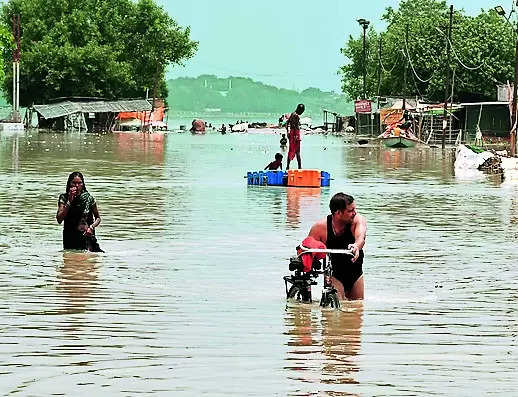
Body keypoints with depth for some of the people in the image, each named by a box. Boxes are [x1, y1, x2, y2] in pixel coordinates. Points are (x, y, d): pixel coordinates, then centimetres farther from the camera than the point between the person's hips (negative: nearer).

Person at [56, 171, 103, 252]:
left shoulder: (88, 198, -2)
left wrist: (91, 227, -10)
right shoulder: (64, 197, -1)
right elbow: (59, 220, -12)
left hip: (86, 236, -1)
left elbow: (98, 218, 10)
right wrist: (69, 201, -15)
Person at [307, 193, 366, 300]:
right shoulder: (320, 227, -17)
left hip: (356, 274, 2)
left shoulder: (359, 220, -14)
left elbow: (361, 237, -35)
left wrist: (357, 247, -59)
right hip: (334, 274, -2)